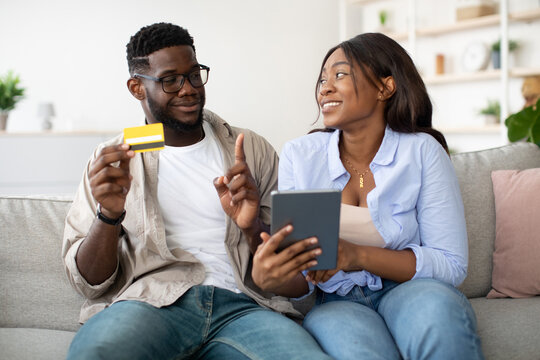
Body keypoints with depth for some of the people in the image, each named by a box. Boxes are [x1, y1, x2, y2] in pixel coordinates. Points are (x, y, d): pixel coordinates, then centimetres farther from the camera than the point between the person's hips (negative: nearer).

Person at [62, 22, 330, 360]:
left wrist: (253, 227, -8)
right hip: (151, 302, 0)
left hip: (241, 305, 1)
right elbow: (90, 283, 7)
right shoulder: (110, 161, 14)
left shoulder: (253, 151, 17)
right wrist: (109, 215, -12)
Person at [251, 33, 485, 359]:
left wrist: (357, 256, -22)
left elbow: (452, 265, -8)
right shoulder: (299, 156, 0)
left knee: (435, 304, -35)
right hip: (338, 303, -1)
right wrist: (270, 279, -25)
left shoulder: (422, 152, -5)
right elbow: (302, 279, 1)